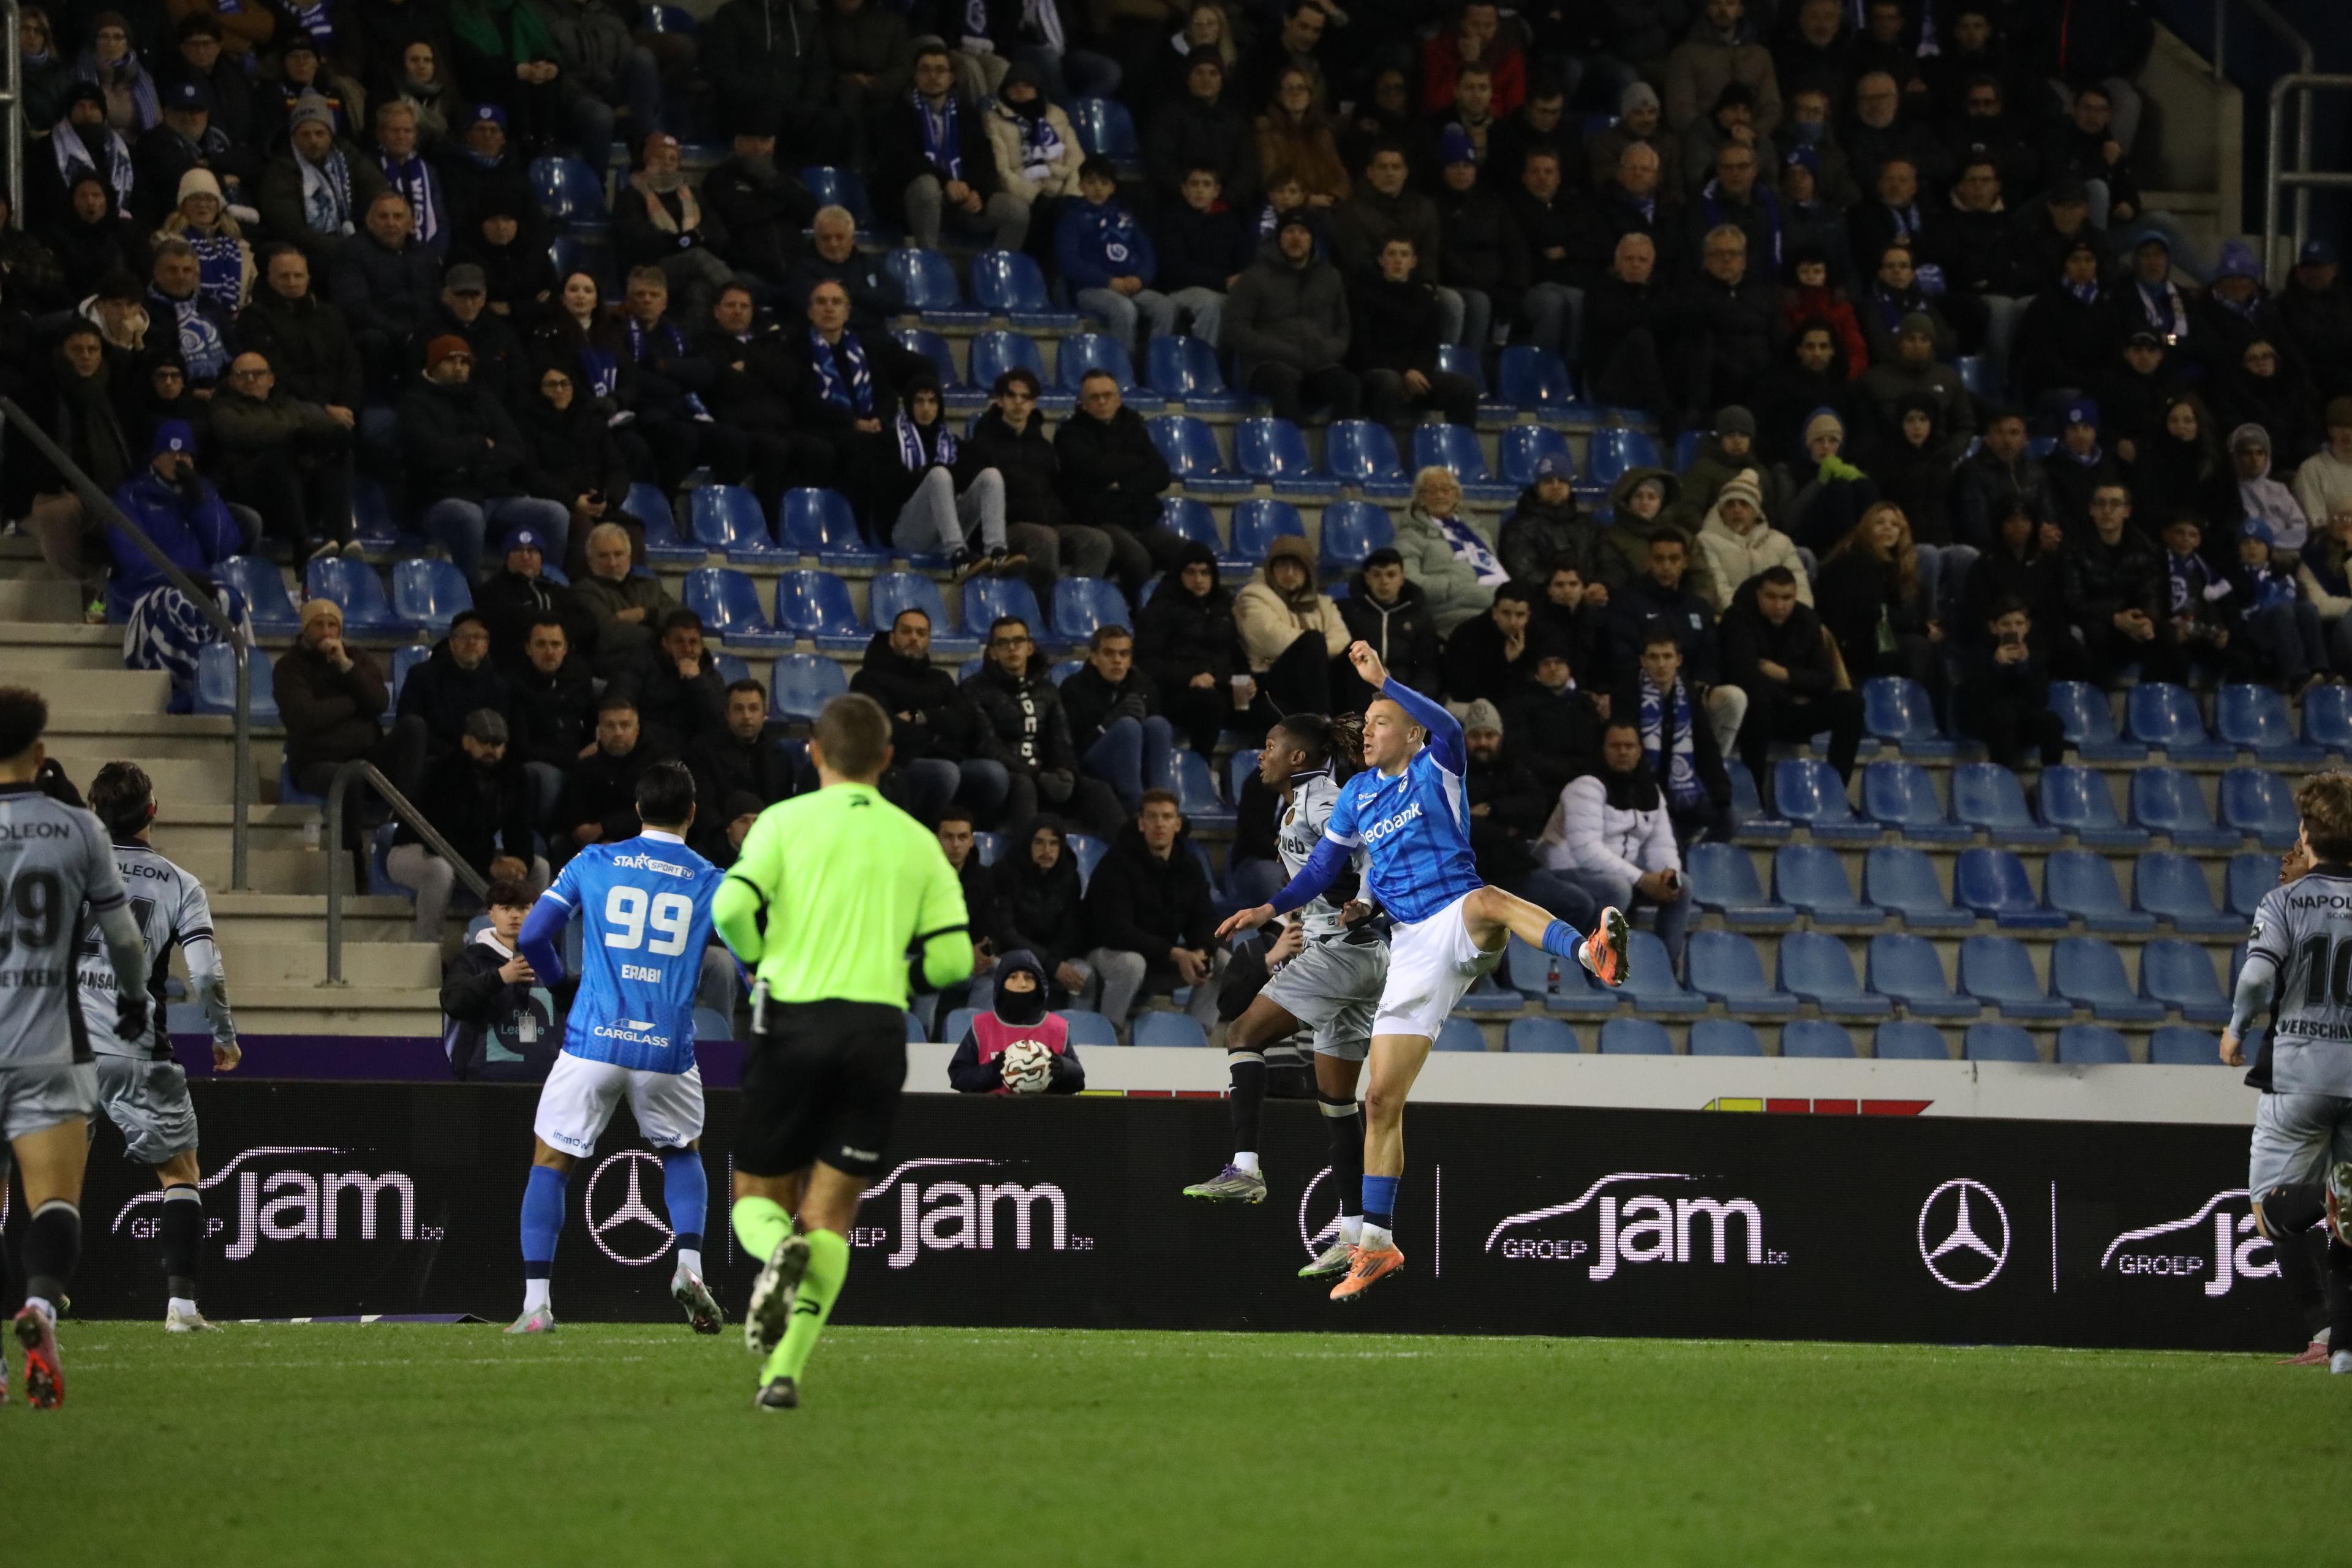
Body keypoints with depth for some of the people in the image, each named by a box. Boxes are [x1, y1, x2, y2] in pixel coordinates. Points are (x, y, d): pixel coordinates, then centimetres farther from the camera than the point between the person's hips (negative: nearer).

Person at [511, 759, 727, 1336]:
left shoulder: (593, 863, 5)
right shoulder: (711, 882, 4)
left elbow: (532, 936, 4)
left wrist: (563, 984, 22)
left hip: (592, 1041, -1)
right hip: (668, 1048, 1)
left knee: (550, 1161, 11)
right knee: (683, 1153, 26)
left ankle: (536, 1303, -1)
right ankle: (689, 1266, 3)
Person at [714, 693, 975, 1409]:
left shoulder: (786, 821, 3)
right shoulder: (917, 841, 10)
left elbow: (732, 908, -11)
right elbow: (952, 958, 4)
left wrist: (758, 954, 10)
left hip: (792, 1022, -1)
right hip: (879, 1028, 2)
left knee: (758, 1201, 13)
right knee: (829, 1216, 4)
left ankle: (778, 1250, -24)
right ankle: (785, 1369, -14)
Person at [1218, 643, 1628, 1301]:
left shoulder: (1436, 771, 0)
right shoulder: (1356, 795, 15)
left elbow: (1450, 729, -24)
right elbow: (1321, 869, 25)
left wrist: (1383, 682, -29)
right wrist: (1270, 909, 12)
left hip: (1459, 924, -5)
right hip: (1411, 947, 5)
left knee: (1485, 900, -43)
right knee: (1382, 1101, 0)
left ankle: (1592, 952, -66)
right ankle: (1376, 1245, 8)